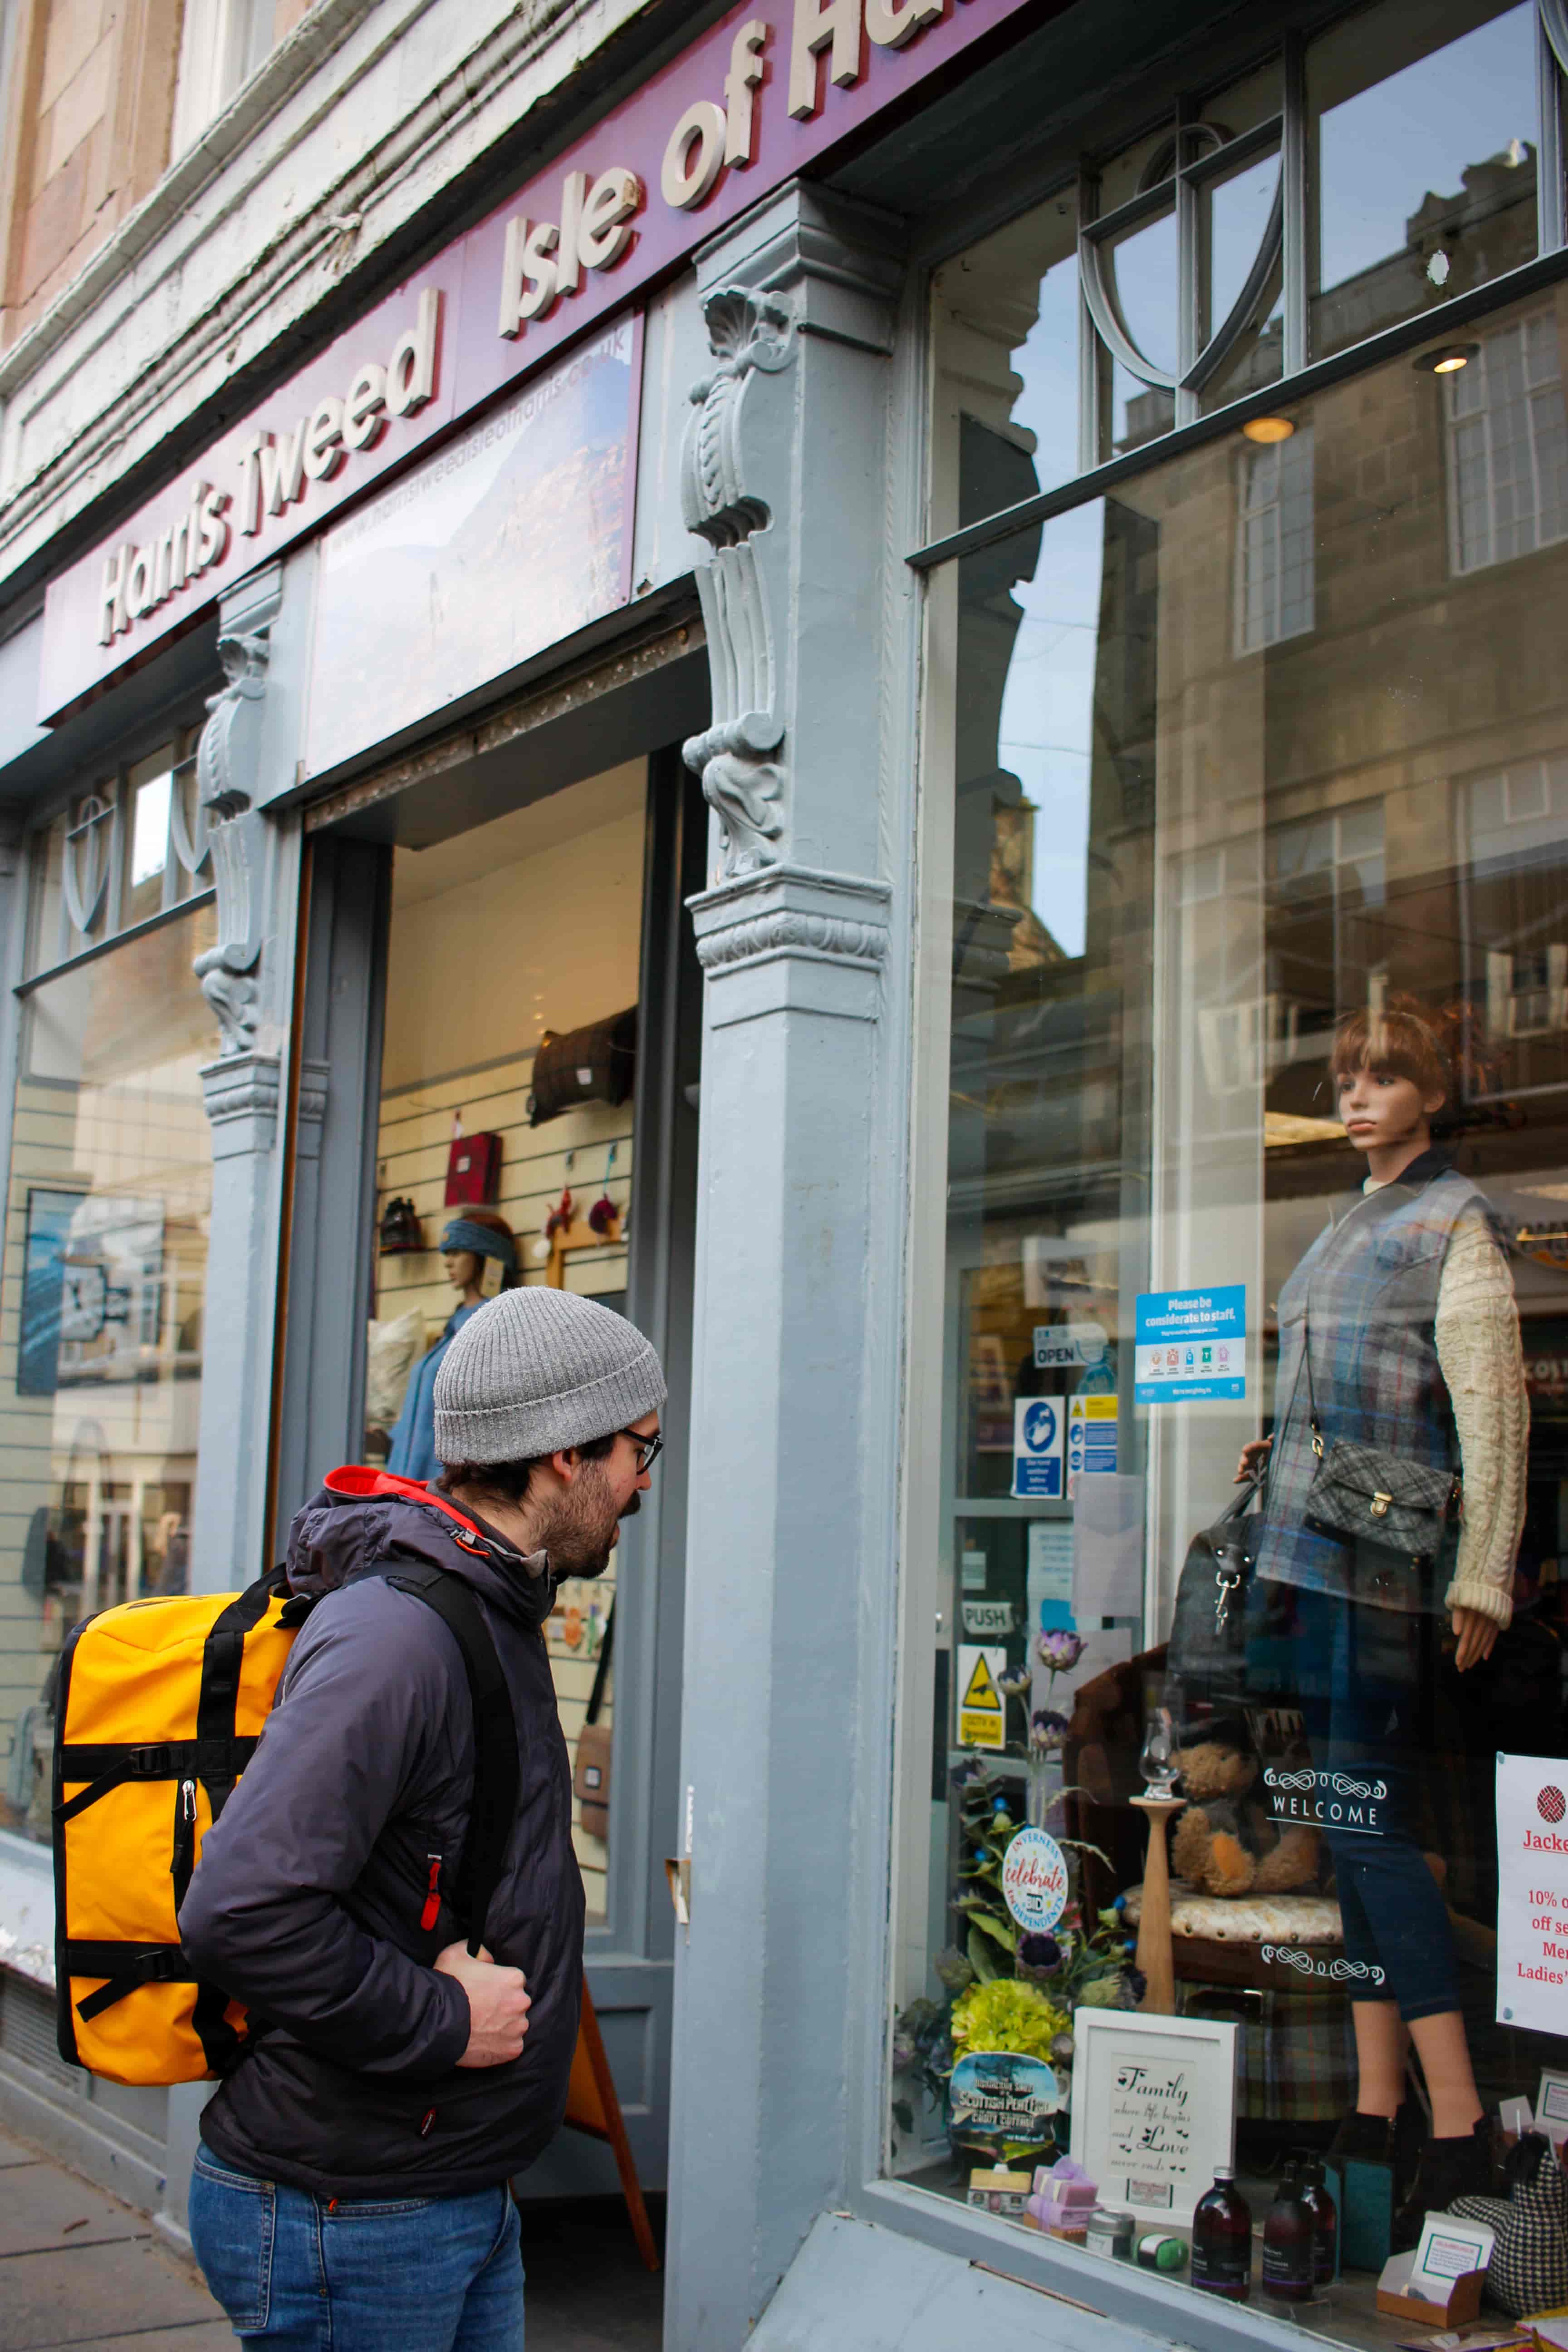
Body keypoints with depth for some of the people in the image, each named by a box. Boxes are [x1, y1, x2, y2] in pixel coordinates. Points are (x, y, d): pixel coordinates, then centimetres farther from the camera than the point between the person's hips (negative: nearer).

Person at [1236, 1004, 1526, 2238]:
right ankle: (1376, 2113, 15)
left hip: (1382, 1556, -9)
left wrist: (1481, 1580, -16)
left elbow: (1494, 1415, -12)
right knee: (1356, 1824, 9)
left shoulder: (1457, 1221, -6)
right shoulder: (1360, 1222, 20)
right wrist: (1286, 1451, 16)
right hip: (1319, 1550, 9)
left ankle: (1461, 2128, -8)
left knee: (1373, 1823, -12)